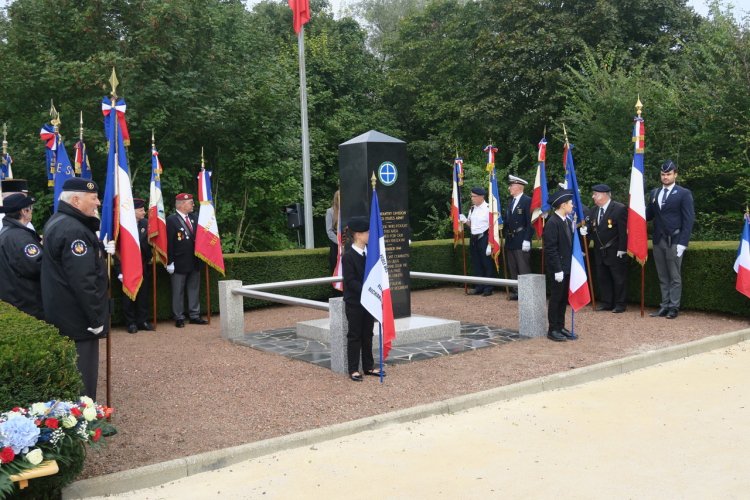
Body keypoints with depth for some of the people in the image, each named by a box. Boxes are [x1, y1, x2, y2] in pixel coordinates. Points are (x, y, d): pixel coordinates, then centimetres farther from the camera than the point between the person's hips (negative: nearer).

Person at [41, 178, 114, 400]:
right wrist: (97, 318, -19)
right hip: (78, 319, -11)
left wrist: (101, 250, 7)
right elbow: (83, 280, -26)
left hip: (62, 315, 11)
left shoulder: (57, 222, 12)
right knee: (82, 378, -2)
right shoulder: (74, 230, -22)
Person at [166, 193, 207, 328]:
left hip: (195, 261, 6)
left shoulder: (194, 218, 9)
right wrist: (170, 262, -14)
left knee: (194, 290, 12)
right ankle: (179, 318, 10)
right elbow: (169, 243, -11)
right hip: (180, 263, -6)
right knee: (178, 291, 3)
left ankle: (195, 315, 20)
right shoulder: (171, 220, -9)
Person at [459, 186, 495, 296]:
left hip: (484, 238, -7)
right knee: (476, 264, 12)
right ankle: (479, 287, 21)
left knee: (487, 264, 1)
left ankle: (488, 288, 9)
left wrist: (490, 244, -16)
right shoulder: (472, 209, 12)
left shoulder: (488, 209, -11)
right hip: (474, 239, 7)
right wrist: (465, 220, 0)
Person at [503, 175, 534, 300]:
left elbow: (530, 222, -14)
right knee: (512, 269, 12)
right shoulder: (511, 201, 15)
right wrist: (506, 235, 10)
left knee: (524, 269, -6)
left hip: (521, 241, -8)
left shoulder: (527, 201, -9)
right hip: (510, 241, 8)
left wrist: (527, 240, -18)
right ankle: (516, 291, 19)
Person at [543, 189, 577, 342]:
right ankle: (553, 330, 10)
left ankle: (561, 327, 24)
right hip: (558, 268, -8)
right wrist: (557, 269, -19)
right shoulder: (552, 223, -16)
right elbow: (551, 249, -18)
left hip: (567, 266, 8)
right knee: (556, 298, 1)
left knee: (564, 299, 14)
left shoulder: (568, 221, 9)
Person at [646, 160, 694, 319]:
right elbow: (649, 215, 12)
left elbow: (688, 219, -7)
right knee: (663, 277, 10)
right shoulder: (654, 193, 12)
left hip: (674, 241, -5)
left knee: (674, 277, 1)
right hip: (658, 241, 5)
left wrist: (683, 243, -14)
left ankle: (673, 307, 7)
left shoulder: (684, 193, -3)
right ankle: (664, 306, 15)